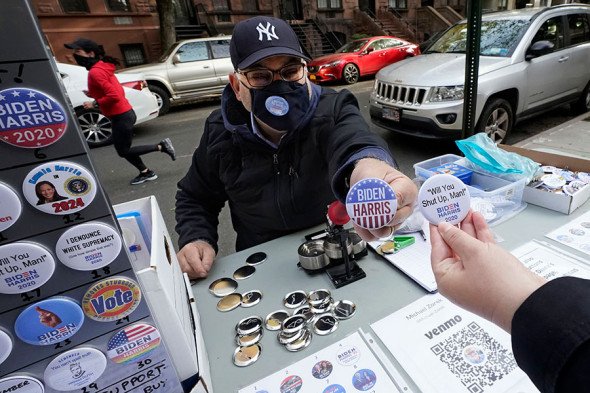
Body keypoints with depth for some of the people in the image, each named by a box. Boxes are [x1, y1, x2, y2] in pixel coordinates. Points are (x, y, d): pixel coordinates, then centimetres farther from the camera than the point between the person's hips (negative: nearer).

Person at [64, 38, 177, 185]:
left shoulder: (95, 72, -18)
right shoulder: (102, 67, 13)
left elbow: (113, 96, -26)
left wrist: (94, 103, -14)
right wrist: (94, 94, 10)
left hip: (121, 116, -10)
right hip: (123, 114, 10)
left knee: (123, 151, 3)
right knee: (124, 149, 16)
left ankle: (161, 146, 2)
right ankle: (146, 173, 23)